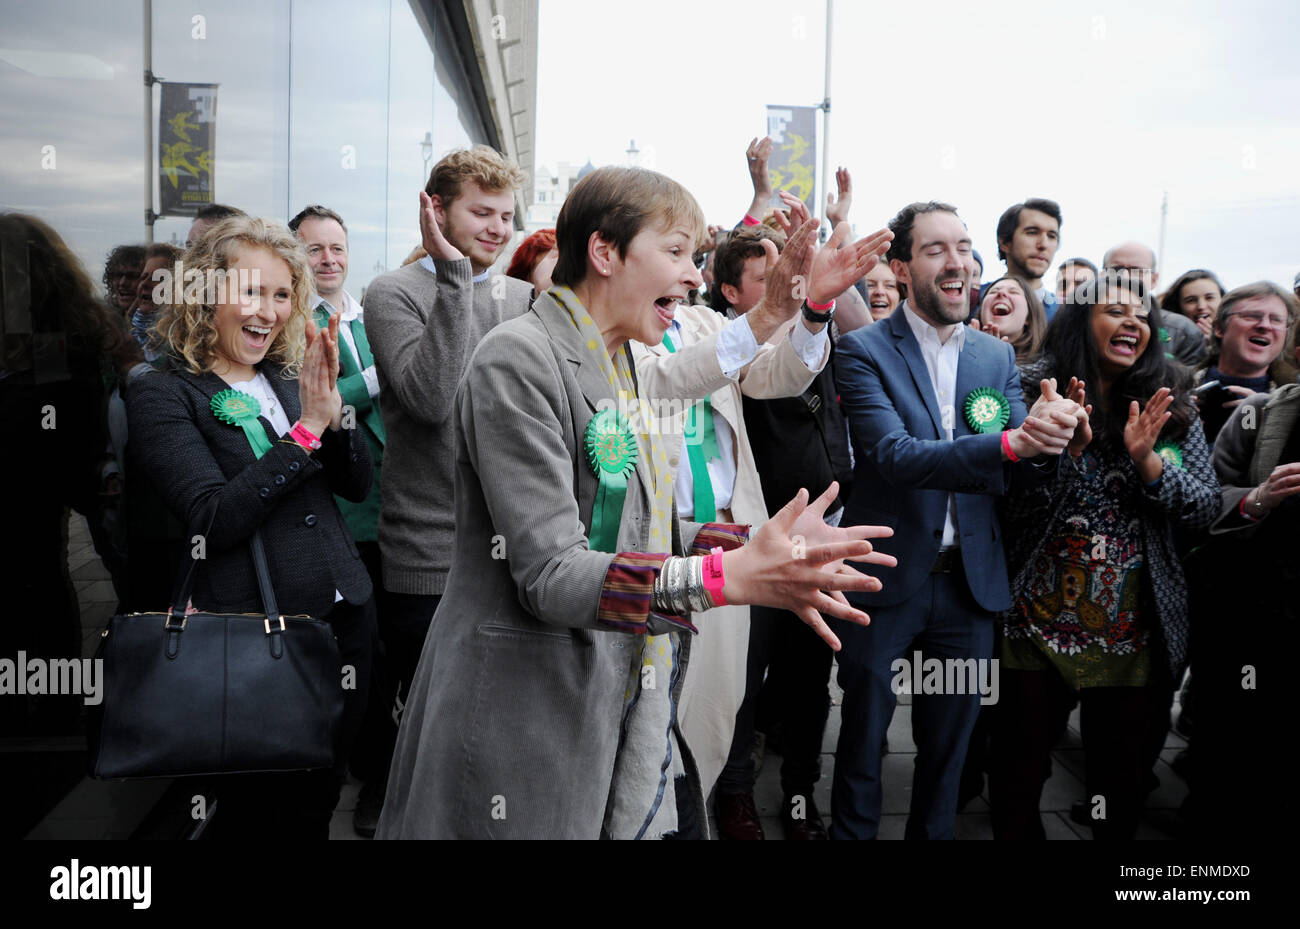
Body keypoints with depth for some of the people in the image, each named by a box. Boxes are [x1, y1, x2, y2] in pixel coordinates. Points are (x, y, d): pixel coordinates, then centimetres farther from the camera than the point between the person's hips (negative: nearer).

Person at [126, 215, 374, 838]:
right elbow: (214, 519, -19)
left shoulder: (289, 380, 11)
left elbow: (357, 484, 6)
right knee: (262, 815, 11)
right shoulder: (161, 395, -7)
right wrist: (305, 430, -22)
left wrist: (332, 411, -13)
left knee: (319, 807, 20)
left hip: (344, 620, 6)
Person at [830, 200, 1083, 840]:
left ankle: (932, 834, 37)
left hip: (970, 583, 4)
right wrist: (1009, 444, -34)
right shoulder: (863, 351, -8)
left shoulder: (997, 357, 7)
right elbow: (893, 455, -22)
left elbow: (1020, 468, 1)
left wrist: (1045, 439, -23)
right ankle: (851, 832, 32)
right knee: (862, 739, 11)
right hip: (886, 581, -4)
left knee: (949, 744, 18)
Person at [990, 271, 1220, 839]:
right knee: (1017, 773, 9)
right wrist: (1069, 446, -21)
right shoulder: (1035, 392, -3)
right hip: (1039, 624, -2)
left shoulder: (1171, 408, 5)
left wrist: (1148, 460, -14)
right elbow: (1013, 507, -8)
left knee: (1122, 784, 15)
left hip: (1135, 635, 2)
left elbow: (1206, 509, 1)